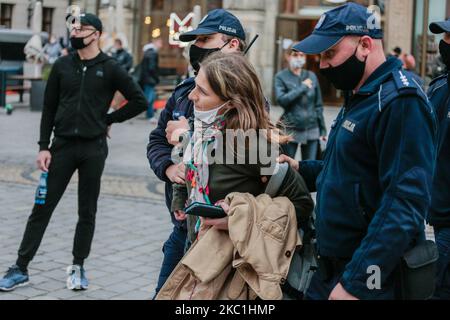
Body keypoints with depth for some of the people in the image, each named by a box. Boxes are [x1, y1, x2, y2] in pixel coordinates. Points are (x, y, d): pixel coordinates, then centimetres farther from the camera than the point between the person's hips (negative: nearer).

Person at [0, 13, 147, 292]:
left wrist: (109, 119, 0)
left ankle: (78, 267, 22)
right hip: (62, 145, 2)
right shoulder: (62, 66, 5)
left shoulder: (110, 68, -2)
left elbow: (139, 101, 0)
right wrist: (44, 147, 0)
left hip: (94, 149, -1)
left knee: (87, 212, 8)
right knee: (42, 209, 2)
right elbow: (49, 108, 7)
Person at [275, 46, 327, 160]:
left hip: (312, 129, 3)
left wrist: (323, 129, 10)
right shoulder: (281, 77, 0)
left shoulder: (312, 76, 8)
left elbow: (318, 105, 12)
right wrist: (302, 87, -12)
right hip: (290, 130, -2)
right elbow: (281, 99, -16)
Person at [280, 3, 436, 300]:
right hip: (333, 265, 9)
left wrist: (355, 284, -27)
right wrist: (303, 170, 6)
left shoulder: (401, 102, -19)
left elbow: (405, 205, -26)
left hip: (370, 278, -9)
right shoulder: (359, 96, 12)